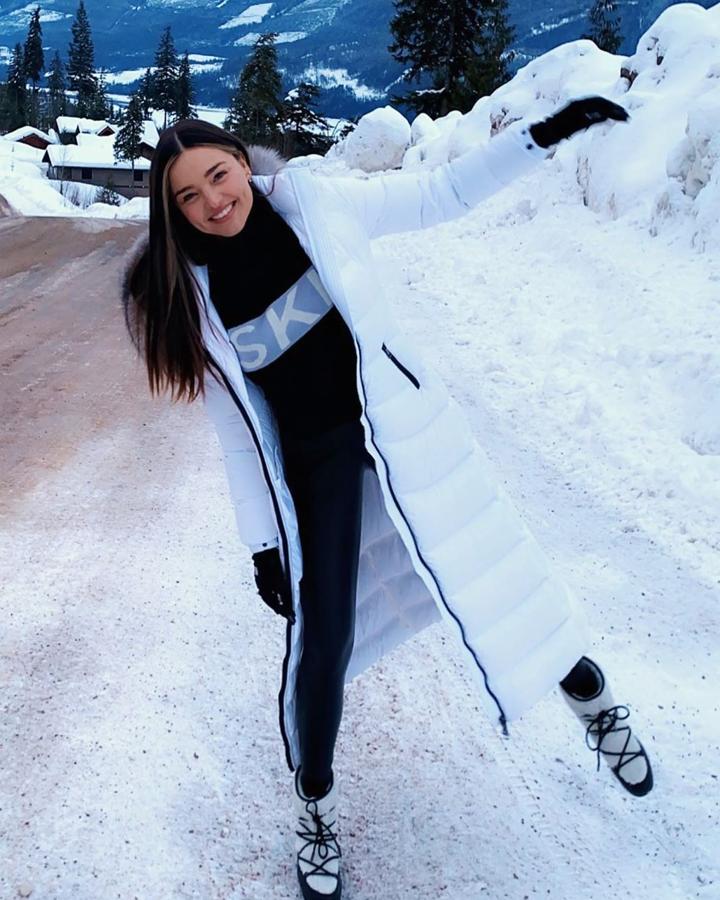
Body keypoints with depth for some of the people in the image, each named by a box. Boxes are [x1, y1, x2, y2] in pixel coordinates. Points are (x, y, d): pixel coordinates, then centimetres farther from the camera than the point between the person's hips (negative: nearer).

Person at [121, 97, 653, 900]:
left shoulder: (317, 206, -7)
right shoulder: (191, 295, -4)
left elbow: (438, 194, 3)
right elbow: (236, 427, 1)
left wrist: (544, 133, -2)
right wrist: (263, 542, 1)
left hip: (399, 420, 0)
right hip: (312, 463, 0)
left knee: (493, 566, 7)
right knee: (322, 639, -2)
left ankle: (591, 698, 36)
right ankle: (315, 803, 25)